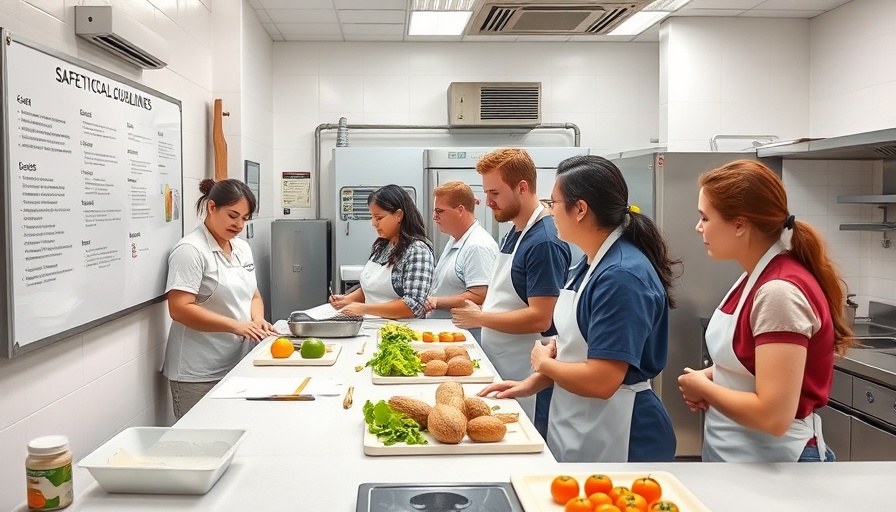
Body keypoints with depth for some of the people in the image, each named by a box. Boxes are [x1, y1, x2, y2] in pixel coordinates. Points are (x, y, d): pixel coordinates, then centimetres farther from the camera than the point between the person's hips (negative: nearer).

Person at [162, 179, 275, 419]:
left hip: (237, 364, 7)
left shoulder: (242, 248, 10)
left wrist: (257, 319, -5)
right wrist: (235, 326, -26)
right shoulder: (191, 250, -13)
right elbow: (179, 309, -20)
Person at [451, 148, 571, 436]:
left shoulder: (545, 242, -19)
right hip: (501, 371, 9)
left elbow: (540, 318, -23)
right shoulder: (514, 233, 10)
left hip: (526, 380, -9)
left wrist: (480, 318, -14)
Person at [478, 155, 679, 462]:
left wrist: (543, 363, -12)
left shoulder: (622, 276, -25)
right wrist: (532, 384, 5)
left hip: (615, 439, -9)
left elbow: (601, 381, -28)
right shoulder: (589, 264, 5)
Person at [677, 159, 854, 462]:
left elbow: (773, 415, -28)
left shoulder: (779, 291, -25)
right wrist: (712, 375, -2)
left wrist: (703, 387, -14)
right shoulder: (759, 277, 2)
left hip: (769, 457, -8)